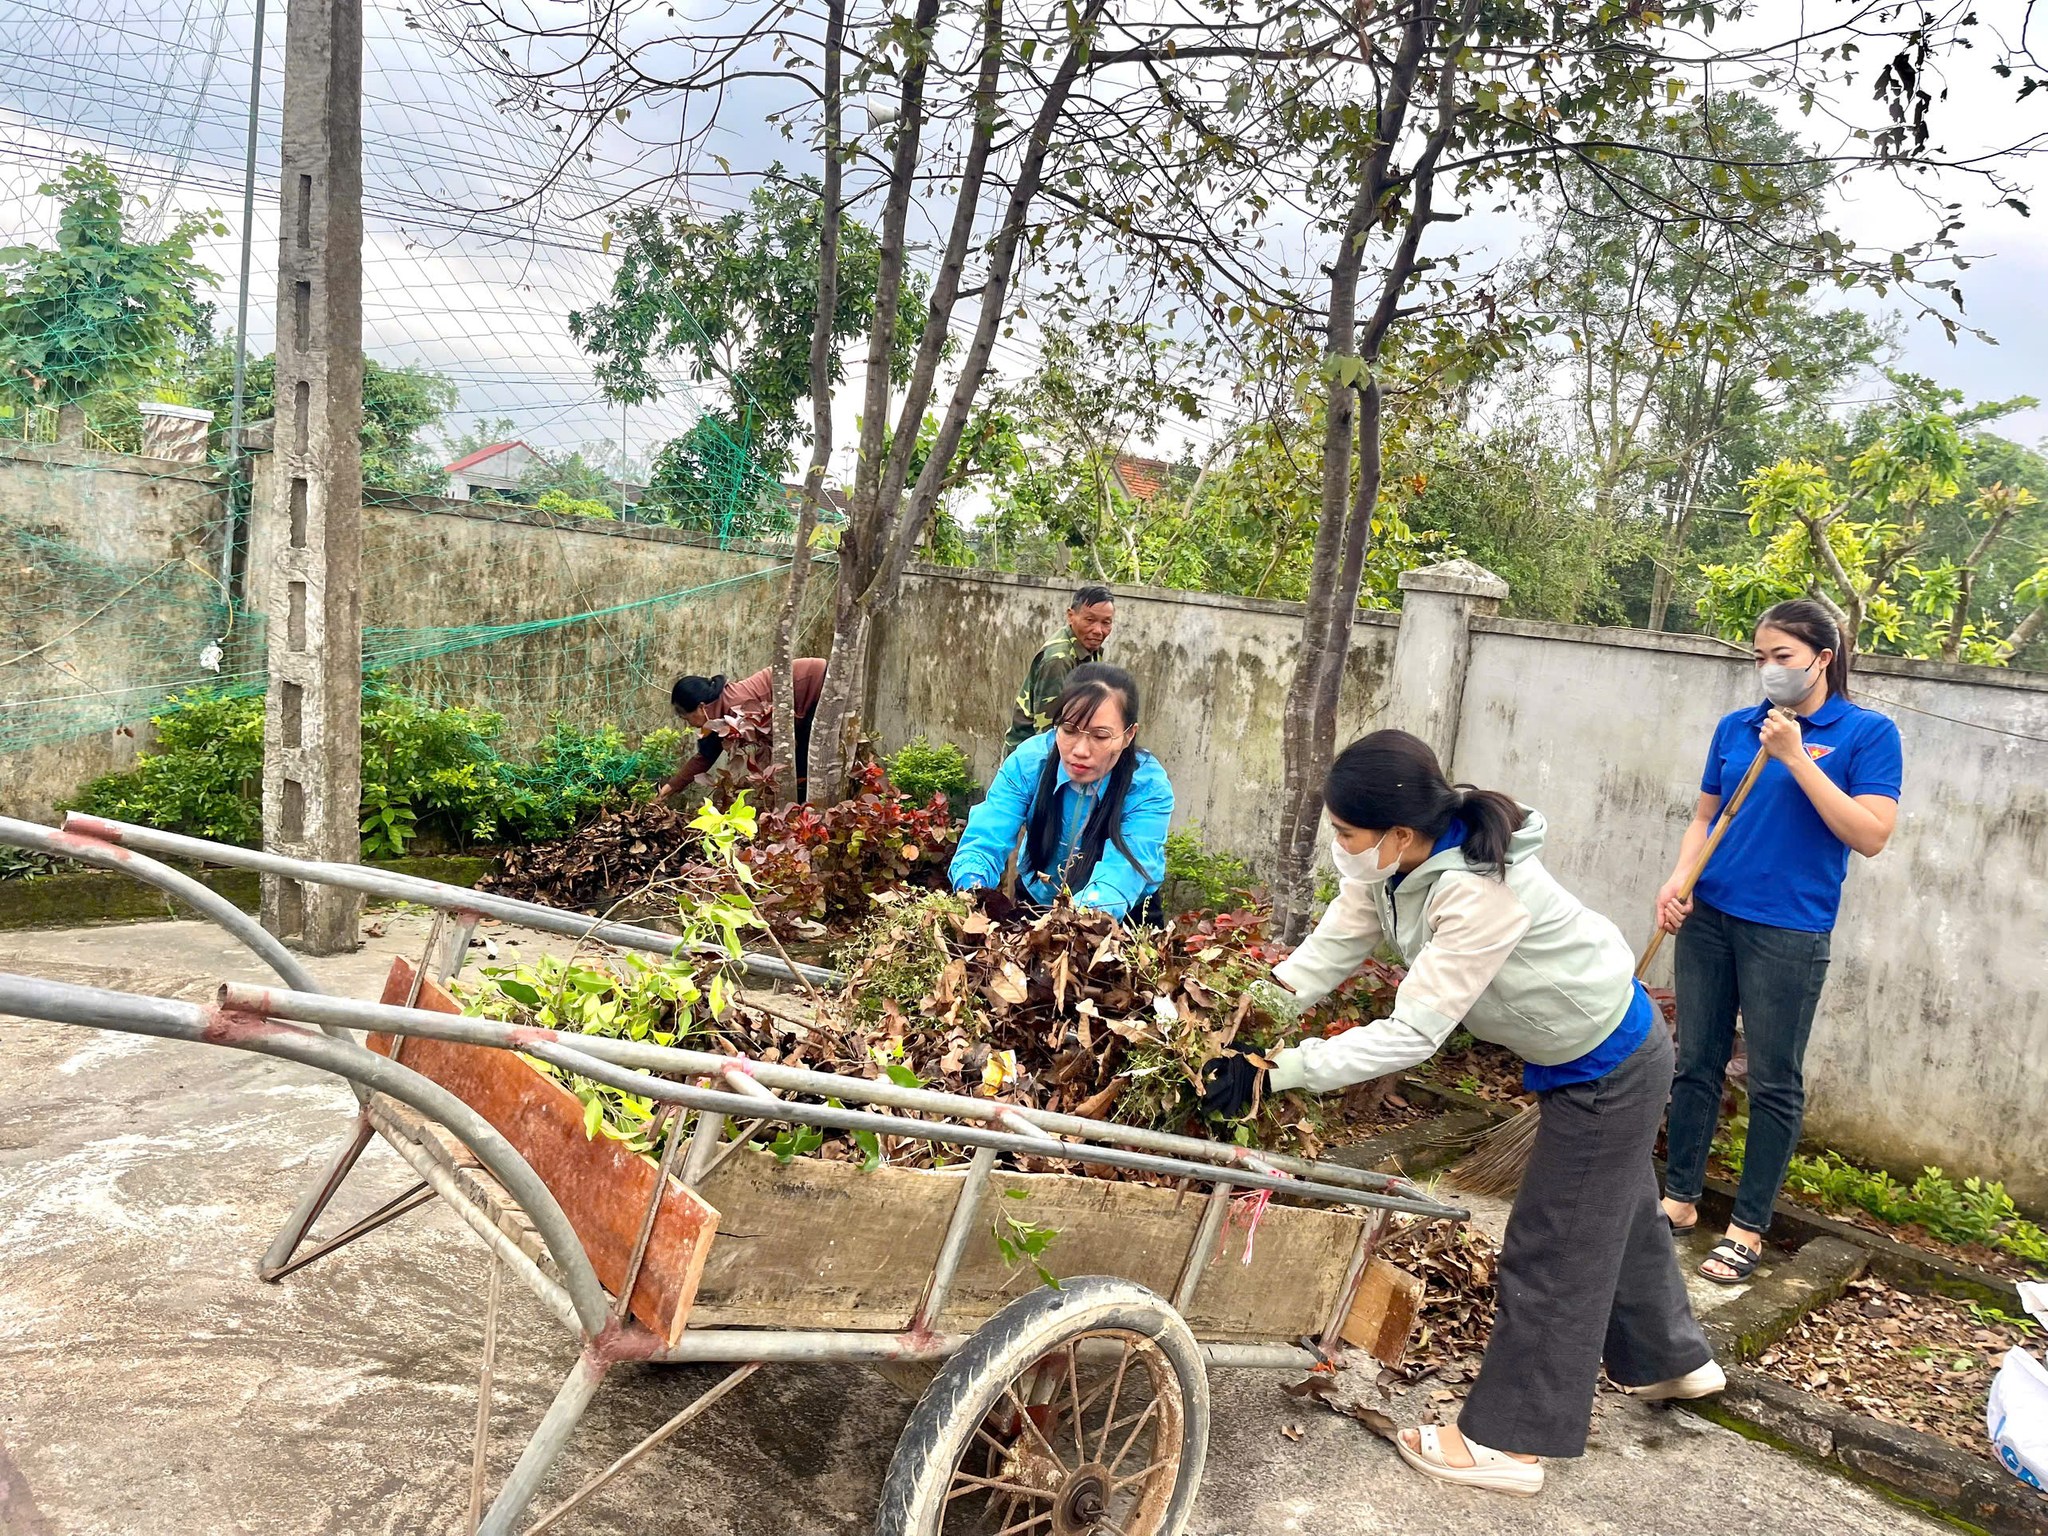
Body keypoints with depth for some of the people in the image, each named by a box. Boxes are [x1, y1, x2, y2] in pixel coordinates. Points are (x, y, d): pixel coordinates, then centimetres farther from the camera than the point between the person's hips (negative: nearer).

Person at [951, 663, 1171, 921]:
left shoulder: (1149, 788, -25)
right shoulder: (1029, 761, -19)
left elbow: (1116, 882, -36)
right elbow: (984, 843, -24)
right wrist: (974, 894, -47)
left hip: (1122, 919, 1)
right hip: (1037, 899, 0)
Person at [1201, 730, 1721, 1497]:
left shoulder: (1481, 892, -40)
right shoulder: (1393, 860, -14)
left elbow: (1413, 1033, -37)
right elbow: (1330, 949, -13)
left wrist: (1277, 1069, -38)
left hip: (1609, 1064, -9)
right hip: (1593, 1050, 9)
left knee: (1551, 1247, 1)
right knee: (1617, 1213, 27)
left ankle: (1506, 1442, 14)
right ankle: (1671, 1359, 50)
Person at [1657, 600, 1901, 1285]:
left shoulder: (1867, 733, -5)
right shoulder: (1736, 727, 7)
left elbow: (1871, 835, -14)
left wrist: (1796, 756, -18)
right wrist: (1679, 879, -5)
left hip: (1788, 932, -4)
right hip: (1709, 919, 4)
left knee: (1775, 1082, 6)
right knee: (1695, 1063, 11)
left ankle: (1748, 1227, 19)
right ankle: (1680, 1200, 24)